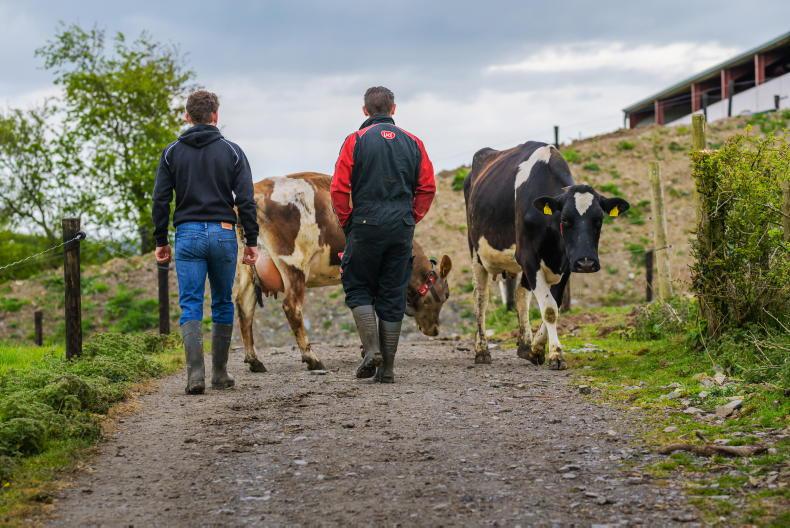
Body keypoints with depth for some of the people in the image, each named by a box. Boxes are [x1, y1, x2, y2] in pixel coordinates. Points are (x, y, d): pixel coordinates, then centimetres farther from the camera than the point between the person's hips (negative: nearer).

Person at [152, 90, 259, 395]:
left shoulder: (172, 153, 5)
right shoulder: (232, 152, 2)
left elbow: (160, 201, 2)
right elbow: (246, 200, -2)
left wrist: (161, 241, 10)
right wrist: (251, 241, 4)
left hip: (188, 235, 0)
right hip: (223, 233, 0)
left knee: (190, 306, -1)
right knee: (223, 304, 12)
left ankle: (195, 373, -16)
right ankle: (220, 373, 16)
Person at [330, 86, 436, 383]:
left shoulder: (356, 141, -1)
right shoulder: (413, 143, 9)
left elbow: (339, 188, -6)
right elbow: (428, 188, 7)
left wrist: (346, 222, 6)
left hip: (366, 226, -3)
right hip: (402, 230, 3)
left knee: (358, 288, 11)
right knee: (393, 296, 7)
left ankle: (371, 349, -7)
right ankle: (387, 368, 8)